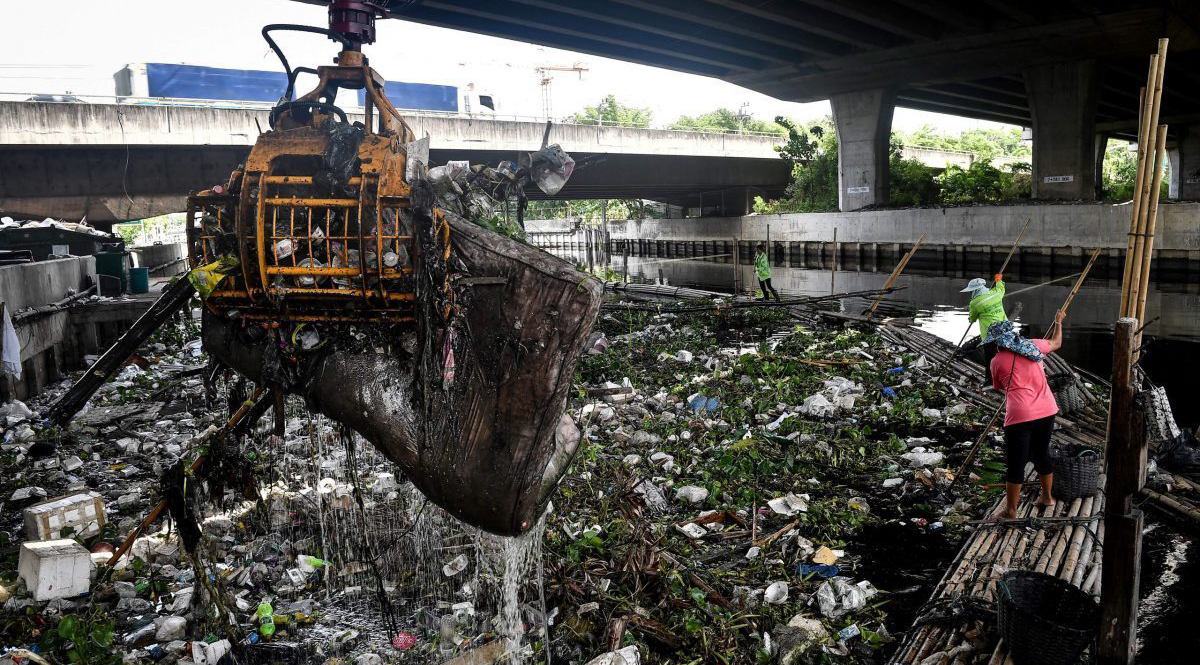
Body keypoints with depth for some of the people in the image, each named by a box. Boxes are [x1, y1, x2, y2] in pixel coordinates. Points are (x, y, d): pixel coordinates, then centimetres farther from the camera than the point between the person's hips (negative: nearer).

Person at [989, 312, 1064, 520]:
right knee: (1042, 455, 24)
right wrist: (1058, 322, 46)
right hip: (1046, 411, 5)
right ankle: (1047, 497, 41)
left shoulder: (997, 361, -1)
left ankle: (1011, 511, 10)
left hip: (1019, 417, -5)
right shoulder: (1033, 346, 8)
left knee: (1016, 465, 3)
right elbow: (1056, 343, 29)